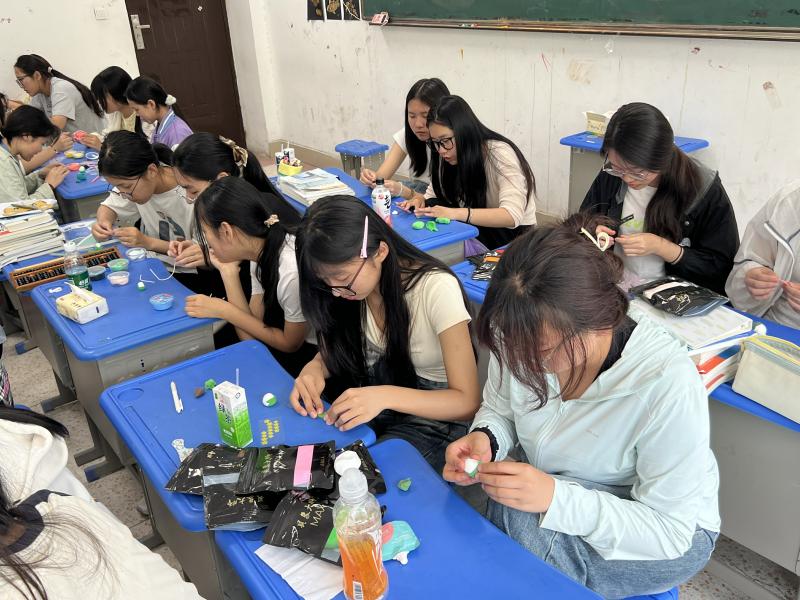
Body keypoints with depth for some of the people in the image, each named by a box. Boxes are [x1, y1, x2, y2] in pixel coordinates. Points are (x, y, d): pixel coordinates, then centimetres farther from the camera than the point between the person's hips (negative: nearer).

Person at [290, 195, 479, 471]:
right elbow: (335, 351, 8)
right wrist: (315, 368, -16)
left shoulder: (436, 288, -25)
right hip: (371, 398, 6)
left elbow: (467, 402, -23)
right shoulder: (351, 280, -8)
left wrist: (386, 396, -38)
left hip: (432, 416, -5)